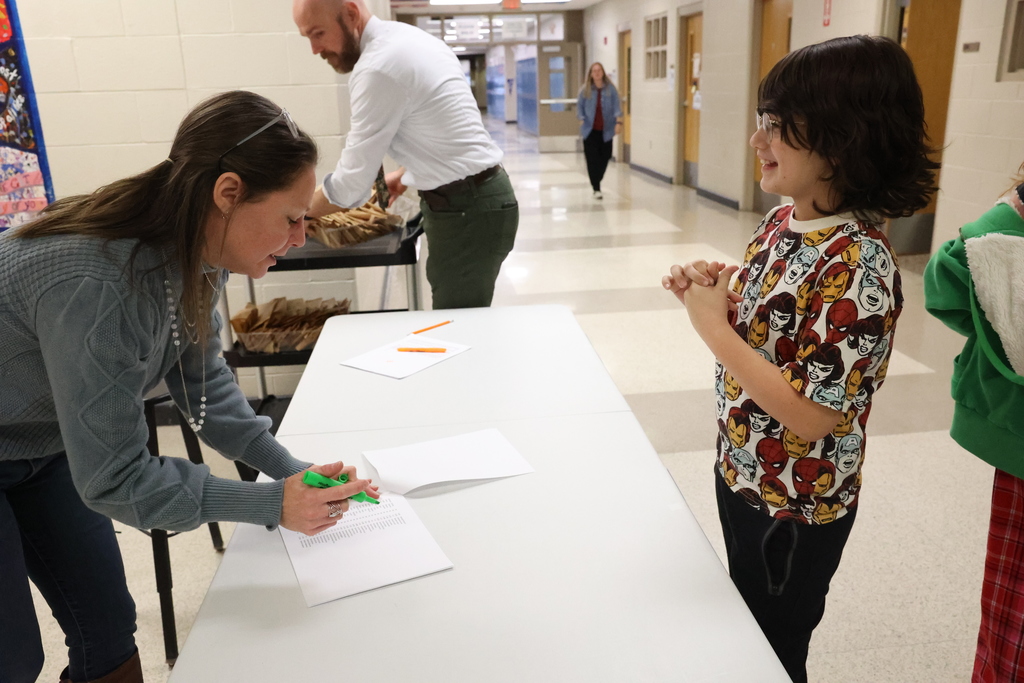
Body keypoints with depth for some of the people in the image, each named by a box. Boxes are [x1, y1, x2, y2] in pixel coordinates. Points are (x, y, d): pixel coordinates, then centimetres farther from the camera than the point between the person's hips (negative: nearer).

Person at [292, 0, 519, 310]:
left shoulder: (379, 66, -19)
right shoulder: (406, 38, 11)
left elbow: (351, 183, -15)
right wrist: (406, 175, 17)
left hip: (466, 211, -10)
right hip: (475, 198, 10)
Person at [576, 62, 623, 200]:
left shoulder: (610, 89, 0)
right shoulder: (585, 90, 1)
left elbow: (616, 106, -3)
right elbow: (579, 107, 6)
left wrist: (618, 122, -14)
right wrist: (582, 121, -5)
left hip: (605, 130, 1)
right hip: (590, 130, -1)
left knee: (605, 157, 6)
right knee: (593, 159, -5)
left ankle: (596, 180, 31)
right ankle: (596, 188, 1)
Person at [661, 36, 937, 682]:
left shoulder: (857, 268, -29)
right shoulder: (782, 220, -3)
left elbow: (813, 416, -29)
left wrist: (713, 325, -26)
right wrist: (715, 292, -8)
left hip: (794, 507, -7)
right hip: (740, 471, 8)